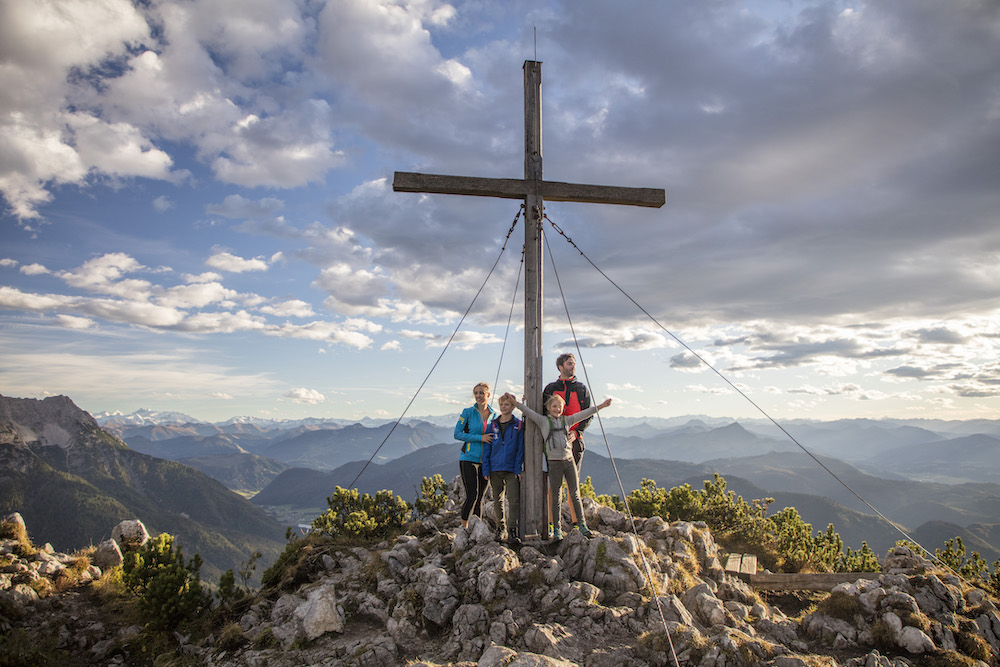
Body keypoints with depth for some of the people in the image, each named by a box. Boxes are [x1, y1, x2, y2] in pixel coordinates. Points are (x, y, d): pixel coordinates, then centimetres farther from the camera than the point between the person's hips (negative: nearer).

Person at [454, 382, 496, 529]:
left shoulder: (495, 414, 7)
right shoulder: (468, 412, -3)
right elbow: (457, 434, -7)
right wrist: (480, 438, -15)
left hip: (486, 461, 3)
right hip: (469, 459, -3)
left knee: (480, 496, 7)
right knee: (472, 495, -6)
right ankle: (464, 526, 10)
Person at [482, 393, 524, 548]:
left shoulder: (518, 425, 1)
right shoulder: (493, 425, 8)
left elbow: (520, 449, -1)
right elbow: (487, 448, 8)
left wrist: (518, 469, -9)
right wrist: (486, 469, 1)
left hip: (512, 470, -3)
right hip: (495, 469, 3)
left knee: (514, 501, -9)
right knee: (498, 501, 11)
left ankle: (512, 532, -5)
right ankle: (501, 528, 24)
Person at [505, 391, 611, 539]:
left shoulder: (567, 420, 14)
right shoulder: (543, 421, 6)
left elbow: (583, 414, 14)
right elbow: (528, 412, 0)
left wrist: (600, 406, 12)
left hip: (569, 460, 3)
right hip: (554, 462, -2)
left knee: (575, 494, 4)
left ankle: (582, 524, 10)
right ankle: (557, 529, 7)